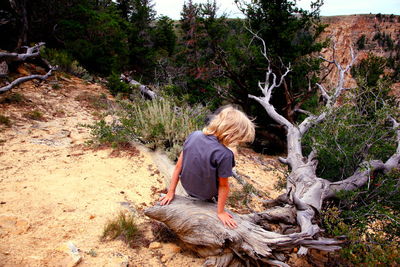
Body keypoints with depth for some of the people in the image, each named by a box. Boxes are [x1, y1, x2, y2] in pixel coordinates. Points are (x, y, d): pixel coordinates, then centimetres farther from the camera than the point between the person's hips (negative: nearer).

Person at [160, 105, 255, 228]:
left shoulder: (193, 135, -16)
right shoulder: (224, 154, -32)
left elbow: (179, 165, -9)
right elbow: (223, 186, -20)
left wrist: (171, 192, -1)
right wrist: (220, 212, -6)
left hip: (187, 187, 4)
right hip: (205, 194, -4)